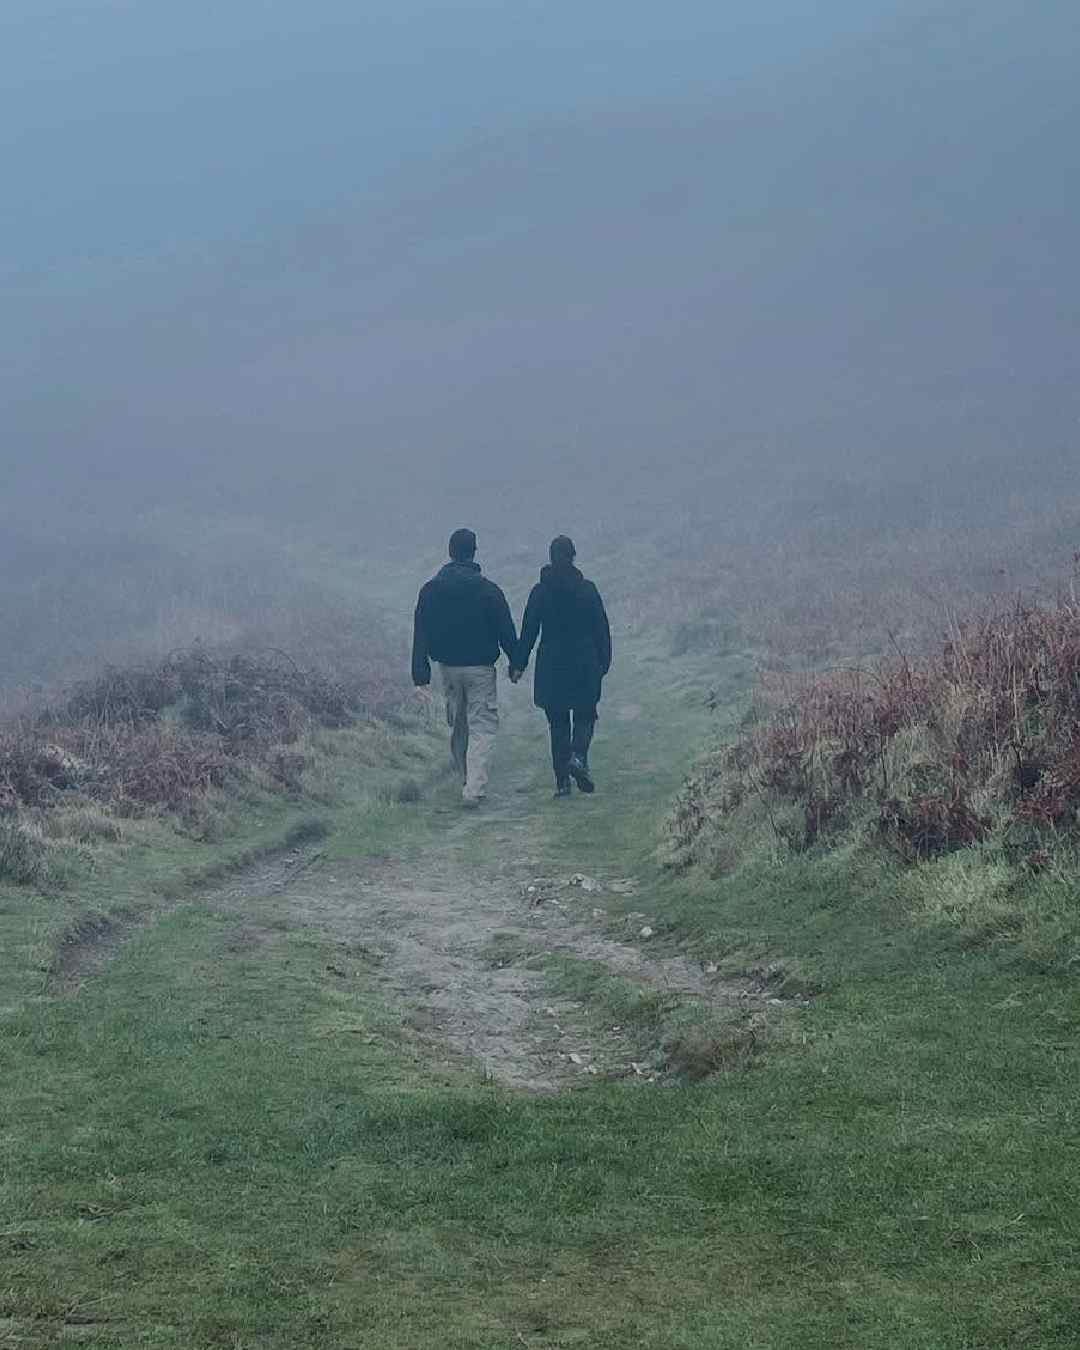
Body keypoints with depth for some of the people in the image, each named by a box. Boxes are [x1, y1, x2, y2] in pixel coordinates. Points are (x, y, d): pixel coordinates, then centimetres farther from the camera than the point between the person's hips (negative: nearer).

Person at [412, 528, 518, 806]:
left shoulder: (430, 589, -1)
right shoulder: (488, 590, -11)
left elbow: (420, 633, 0)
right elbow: (506, 631, -7)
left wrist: (420, 671, 3)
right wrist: (516, 662, 6)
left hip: (448, 667, 4)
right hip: (480, 668, -4)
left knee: (457, 725, 18)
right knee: (482, 726, -1)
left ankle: (466, 780, 28)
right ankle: (474, 789, -13)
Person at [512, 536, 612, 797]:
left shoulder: (540, 592, -3)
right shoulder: (587, 590, -4)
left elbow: (529, 631, -1)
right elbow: (602, 629, -1)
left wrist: (519, 664, 5)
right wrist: (604, 661, 8)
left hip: (551, 666, 1)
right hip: (585, 666, -1)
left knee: (558, 722, 8)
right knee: (584, 717, 13)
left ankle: (562, 781, 5)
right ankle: (578, 756, -15)